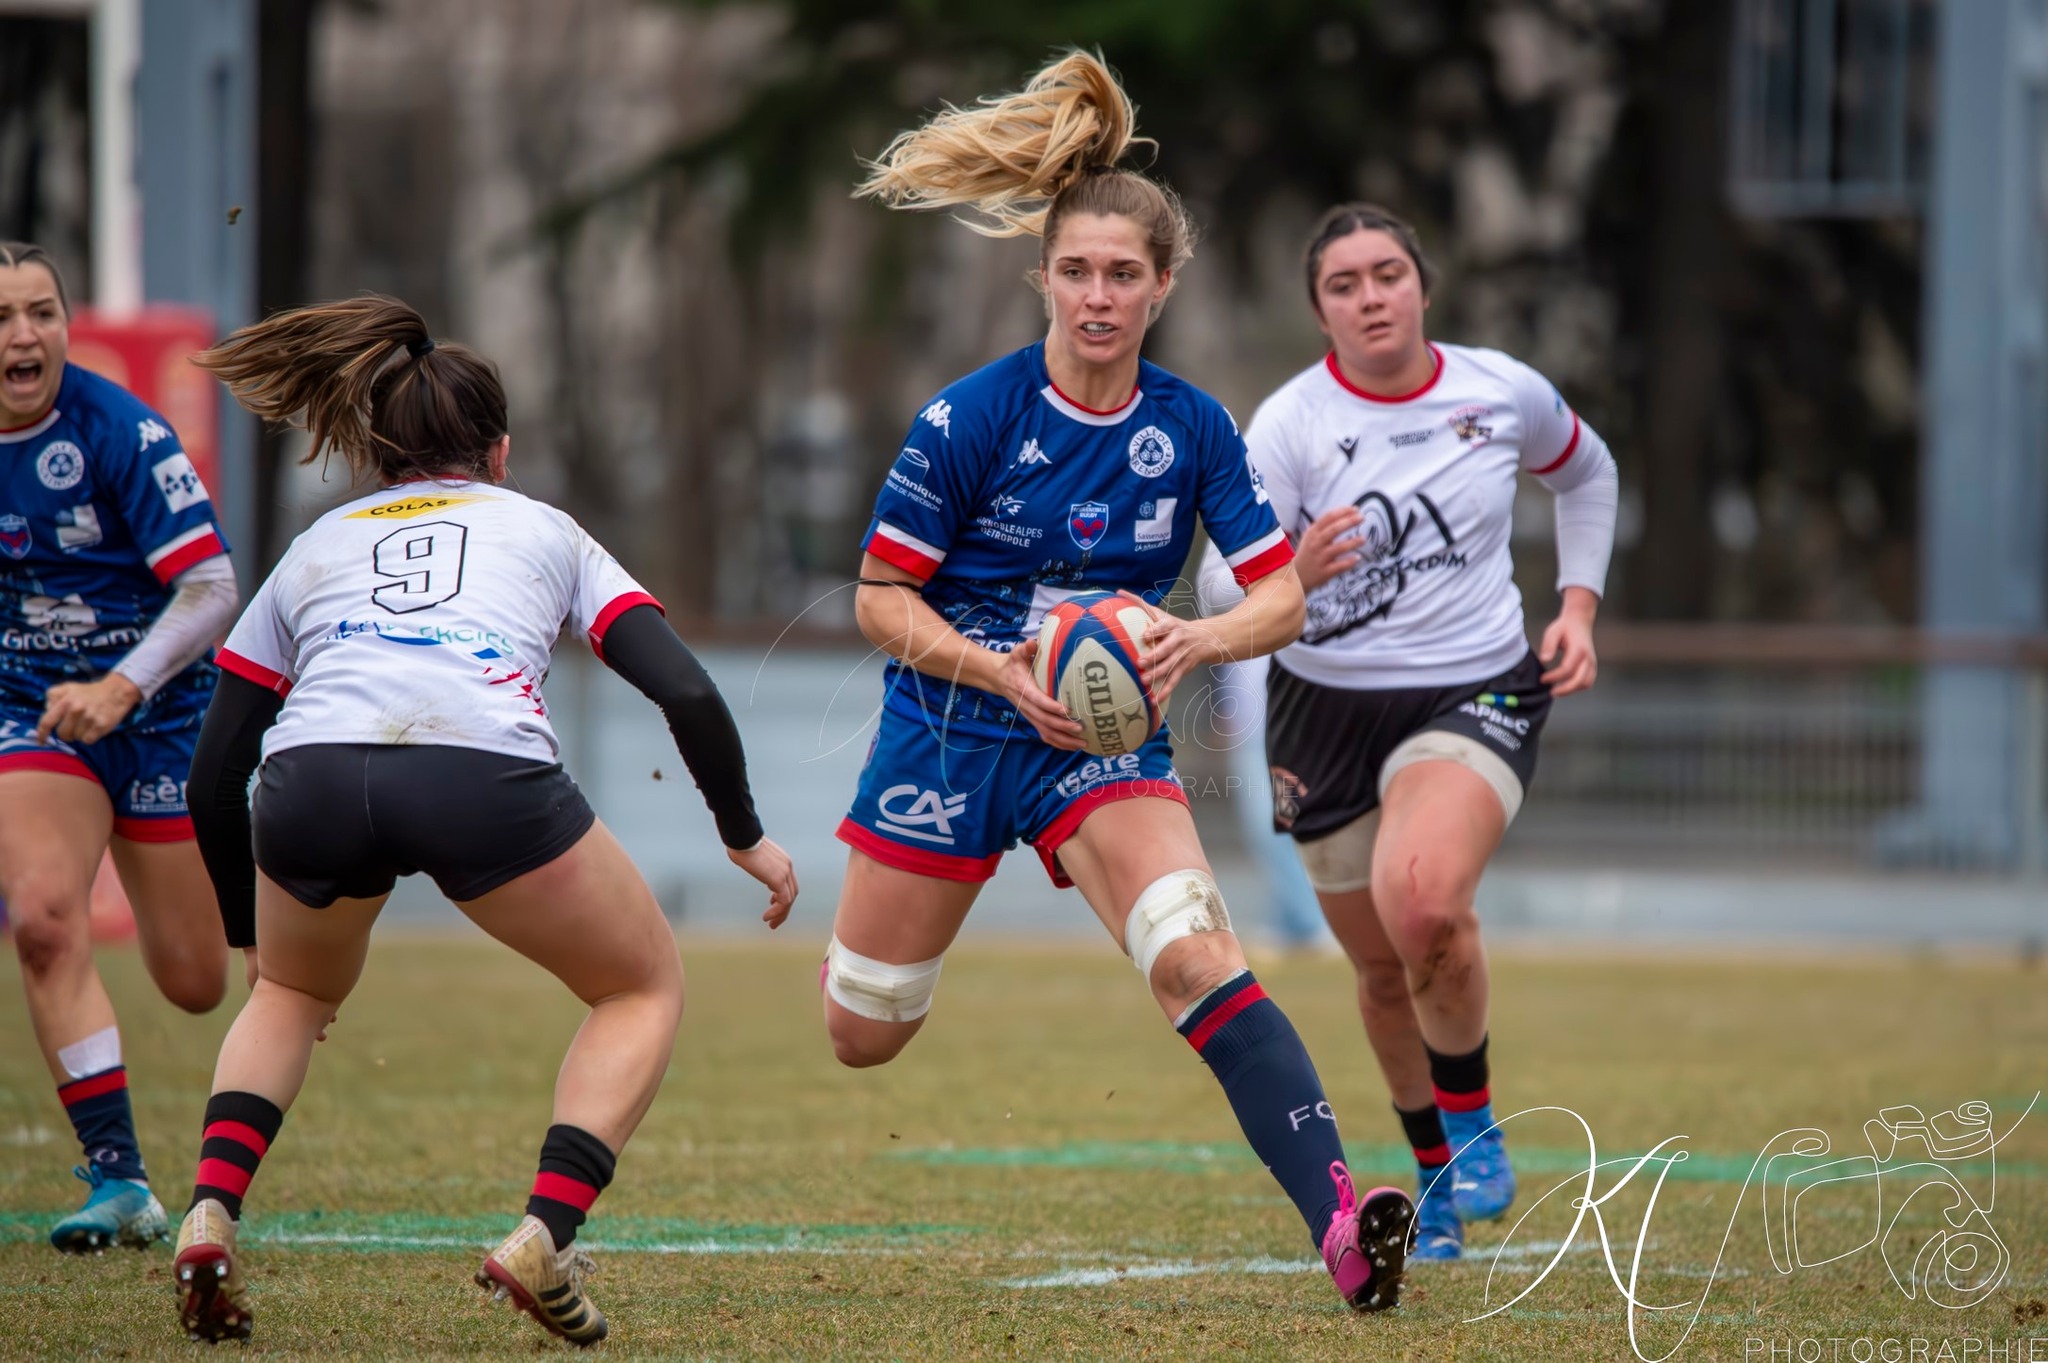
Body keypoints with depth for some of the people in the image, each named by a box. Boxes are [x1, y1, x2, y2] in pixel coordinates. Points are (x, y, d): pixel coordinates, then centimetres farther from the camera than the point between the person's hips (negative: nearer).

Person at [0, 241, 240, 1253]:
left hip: (159, 707, -2)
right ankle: (117, 1184, -17)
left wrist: (118, 688, -35)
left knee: (195, 983, 5)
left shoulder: (118, 431, -19)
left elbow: (211, 588, -23)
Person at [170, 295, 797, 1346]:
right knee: (644, 988, 22)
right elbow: (687, 694, 16)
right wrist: (744, 835, 31)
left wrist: (252, 935, 42)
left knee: (292, 993, 34)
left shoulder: (311, 550, 33)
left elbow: (213, 776, 30)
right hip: (486, 775, -2)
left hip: (311, 780, 2)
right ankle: (544, 1237, 2)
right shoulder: (541, 530, 29)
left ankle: (210, 1213, 10)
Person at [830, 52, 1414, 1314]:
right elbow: (882, 596, -9)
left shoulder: (1192, 430, -5)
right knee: (862, 1037, 10)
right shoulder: (972, 418, -14)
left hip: (1105, 742, 1)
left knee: (1196, 958, -26)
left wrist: (1197, 640, -25)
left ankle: (1337, 1218, -37)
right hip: (951, 728, -1)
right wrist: (1007, 676, -24)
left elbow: (1284, 599, -3)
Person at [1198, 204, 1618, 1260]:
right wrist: (1293, 575, -40)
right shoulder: (1290, 424, -12)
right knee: (1384, 972, 11)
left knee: (1421, 904, -30)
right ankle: (1438, 1178, 37)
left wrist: (1579, 605, 7)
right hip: (1326, 710, 1)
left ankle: (1473, 1125, -5)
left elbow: (1586, 473, 18)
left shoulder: (1503, 393, -5)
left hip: (1475, 693, -1)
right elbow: (1222, 587, -18)